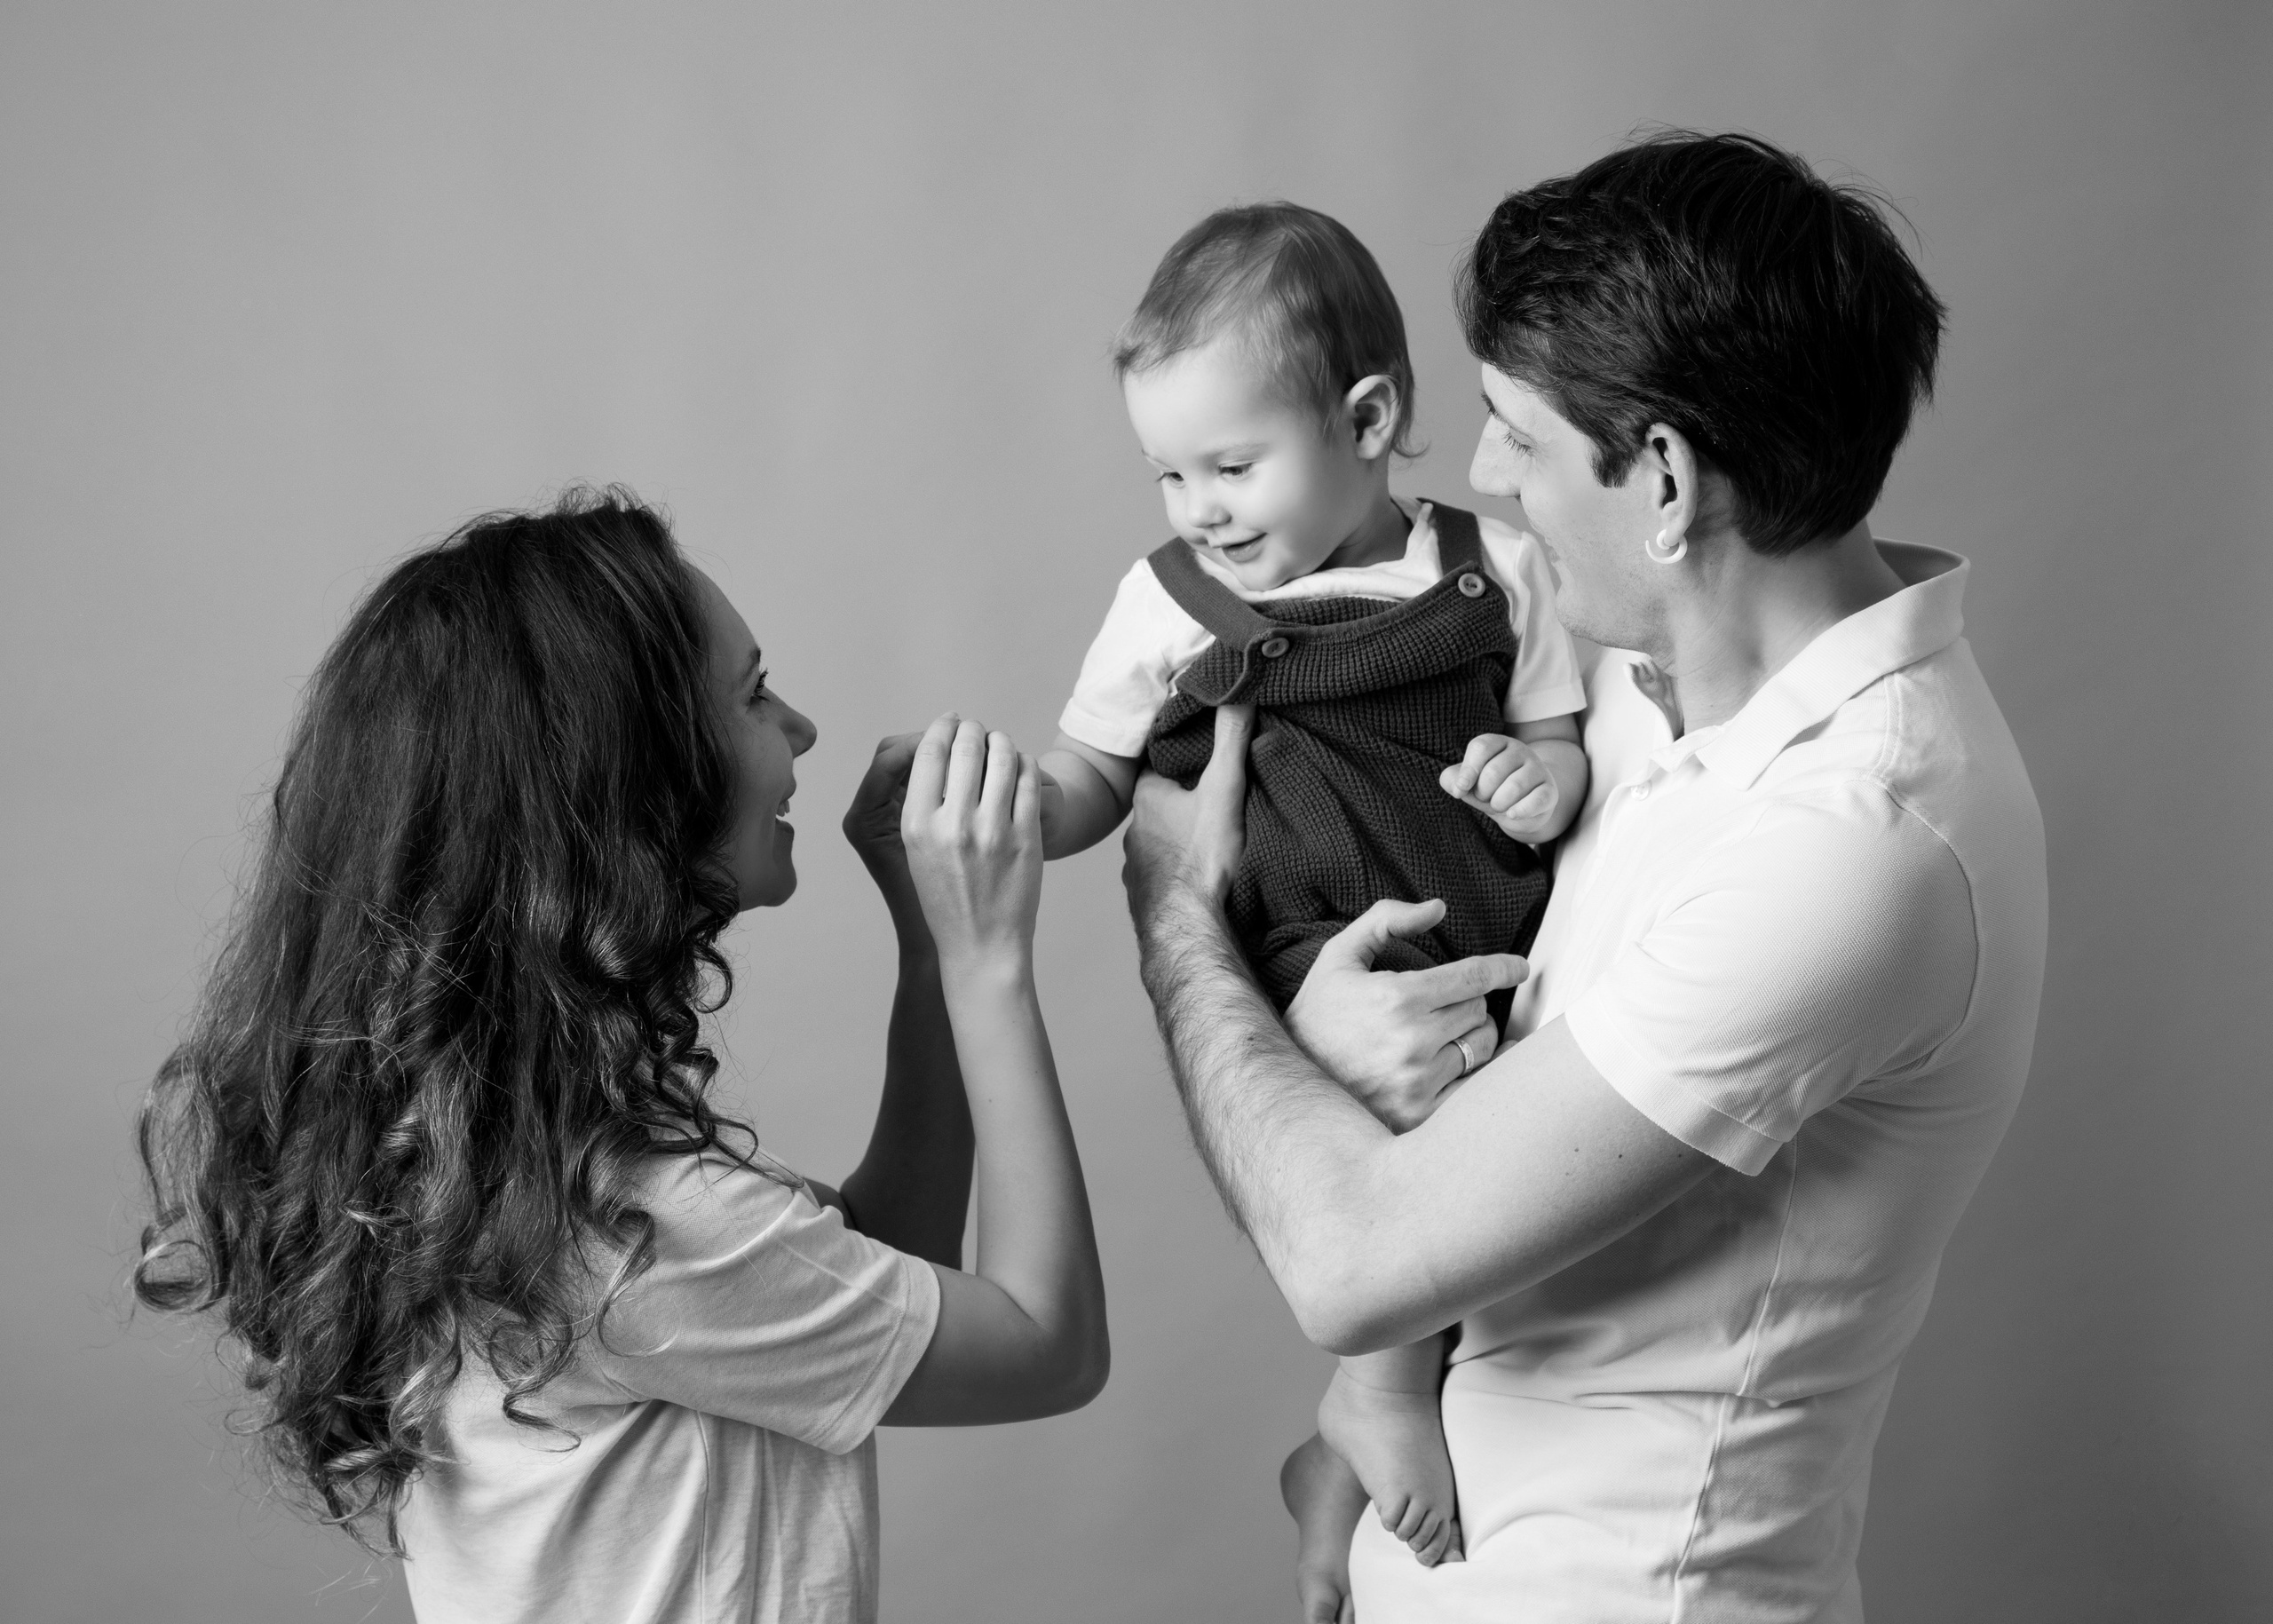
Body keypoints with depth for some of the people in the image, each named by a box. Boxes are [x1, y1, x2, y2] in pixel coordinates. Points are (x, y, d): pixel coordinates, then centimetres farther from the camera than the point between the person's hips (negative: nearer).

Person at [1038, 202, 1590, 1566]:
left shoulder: (1494, 569, 7)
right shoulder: (1169, 604, 6)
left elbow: (1561, 742, 15)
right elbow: (1091, 780, 13)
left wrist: (1546, 780, -8)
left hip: (1490, 940, 4)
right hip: (1318, 952, -4)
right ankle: (1382, 1394, -7)